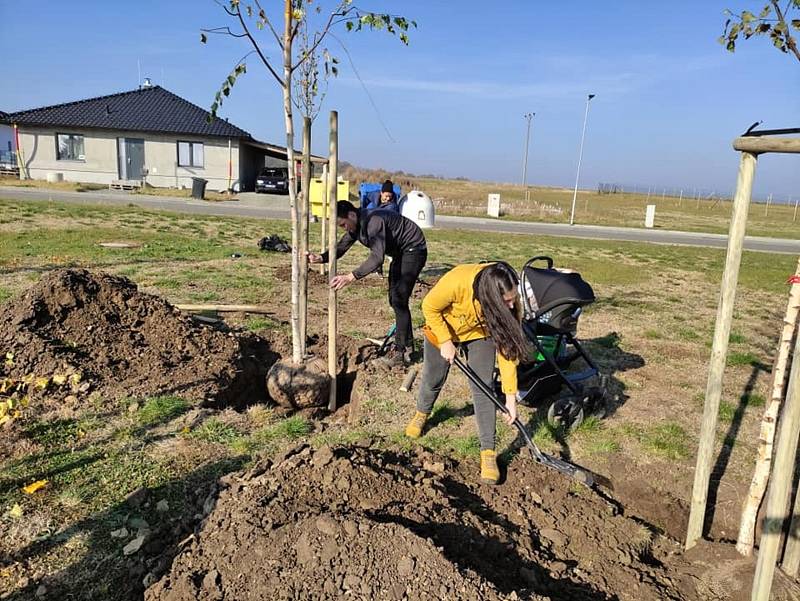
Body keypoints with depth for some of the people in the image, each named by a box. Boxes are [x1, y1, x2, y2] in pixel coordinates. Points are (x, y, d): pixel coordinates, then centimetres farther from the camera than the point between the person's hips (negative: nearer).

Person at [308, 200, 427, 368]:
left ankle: (400, 353, -9)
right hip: (399, 252, 10)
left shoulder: (374, 221, -32)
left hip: (414, 249, -10)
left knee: (399, 300, -14)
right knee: (394, 300, 13)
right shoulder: (355, 226, -2)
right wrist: (320, 258, -20)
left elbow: (377, 258, -42)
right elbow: (340, 248, -2)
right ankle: (407, 344, 26)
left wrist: (350, 277, -49)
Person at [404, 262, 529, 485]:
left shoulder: (510, 303, -32)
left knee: (483, 390, -9)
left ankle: (488, 454, 0)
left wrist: (510, 395, -25)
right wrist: (445, 342, -22)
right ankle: (421, 414, 47)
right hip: (443, 328, -1)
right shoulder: (456, 282, -42)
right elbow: (430, 307, -22)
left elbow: (507, 346, -25)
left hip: (479, 333, 1)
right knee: (433, 381, 13)